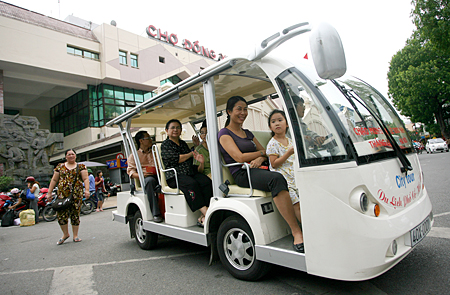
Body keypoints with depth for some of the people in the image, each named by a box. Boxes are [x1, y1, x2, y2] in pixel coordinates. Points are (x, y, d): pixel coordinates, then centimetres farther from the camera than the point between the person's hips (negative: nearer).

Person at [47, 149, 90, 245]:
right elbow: (54, 180, 14)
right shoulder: (60, 166, 13)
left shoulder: (81, 166, 7)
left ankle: (75, 235, 14)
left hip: (76, 194, -1)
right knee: (61, 214, -4)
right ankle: (65, 234, 17)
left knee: (75, 214, 2)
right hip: (62, 194, 2)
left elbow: (86, 179, -1)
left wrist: (87, 190, -15)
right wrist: (49, 192, 8)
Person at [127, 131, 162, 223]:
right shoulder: (133, 156, 18)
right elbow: (130, 171, 5)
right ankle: (156, 213, -39)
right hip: (144, 180, -3)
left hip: (158, 177, 3)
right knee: (150, 180, -39)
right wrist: (141, 175, -16)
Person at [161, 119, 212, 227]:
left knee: (207, 182, -23)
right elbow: (176, 159, -8)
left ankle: (203, 217, -32)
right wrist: (191, 154, 4)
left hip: (190, 173, 6)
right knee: (191, 184, -35)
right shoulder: (165, 145, 7)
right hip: (174, 176, -5)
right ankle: (206, 212, -38)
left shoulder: (183, 143, 25)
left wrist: (197, 157, -3)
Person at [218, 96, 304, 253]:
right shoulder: (224, 133, 3)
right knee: (277, 179, -34)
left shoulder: (248, 133, 26)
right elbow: (240, 157, -10)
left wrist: (260, 158, -7)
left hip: (256, 170, 7)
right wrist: (262, 152, 3)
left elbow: (265, 153, 18)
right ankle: (296, 231, -36)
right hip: (242, 174, -7)